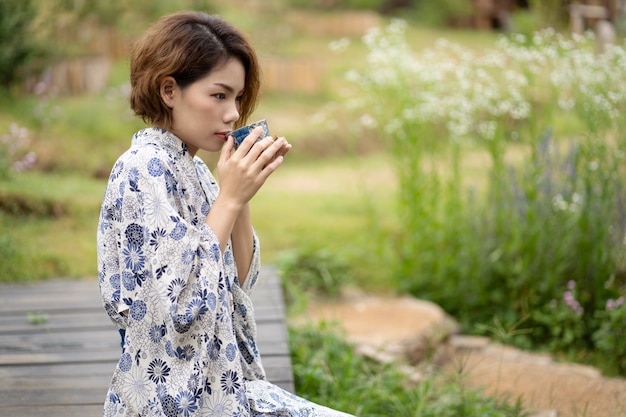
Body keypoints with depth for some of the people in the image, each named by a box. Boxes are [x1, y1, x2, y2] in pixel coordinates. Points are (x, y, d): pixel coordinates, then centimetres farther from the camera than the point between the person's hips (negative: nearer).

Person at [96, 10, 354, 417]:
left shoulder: (193, 168, 11)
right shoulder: (144, 168, -15)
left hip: (223, 382, 8)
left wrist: (242, 194, -1)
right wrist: (229, 197, -17)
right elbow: (179, 306, -22)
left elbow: (240, 281, 11)